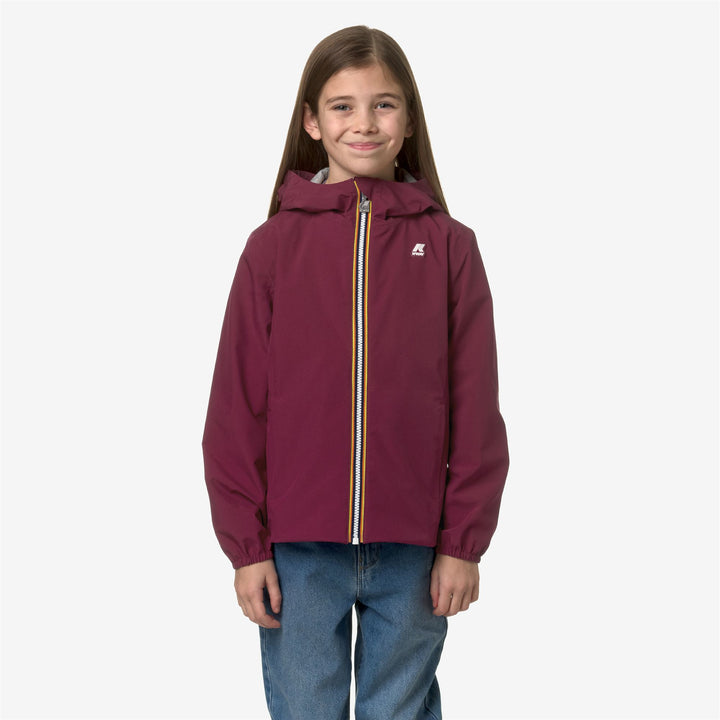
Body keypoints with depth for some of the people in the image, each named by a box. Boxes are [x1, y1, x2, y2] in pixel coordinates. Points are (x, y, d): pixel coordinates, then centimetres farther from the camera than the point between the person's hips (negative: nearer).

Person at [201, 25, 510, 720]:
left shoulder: (449, 246, 1)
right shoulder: (274, 246, 0)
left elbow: (476, 409, 1)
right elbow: (235, 409, 1)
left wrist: (464, 543, -2)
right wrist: (246, 546, -2)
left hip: (413, 551, 0)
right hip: (298, 550, 0)